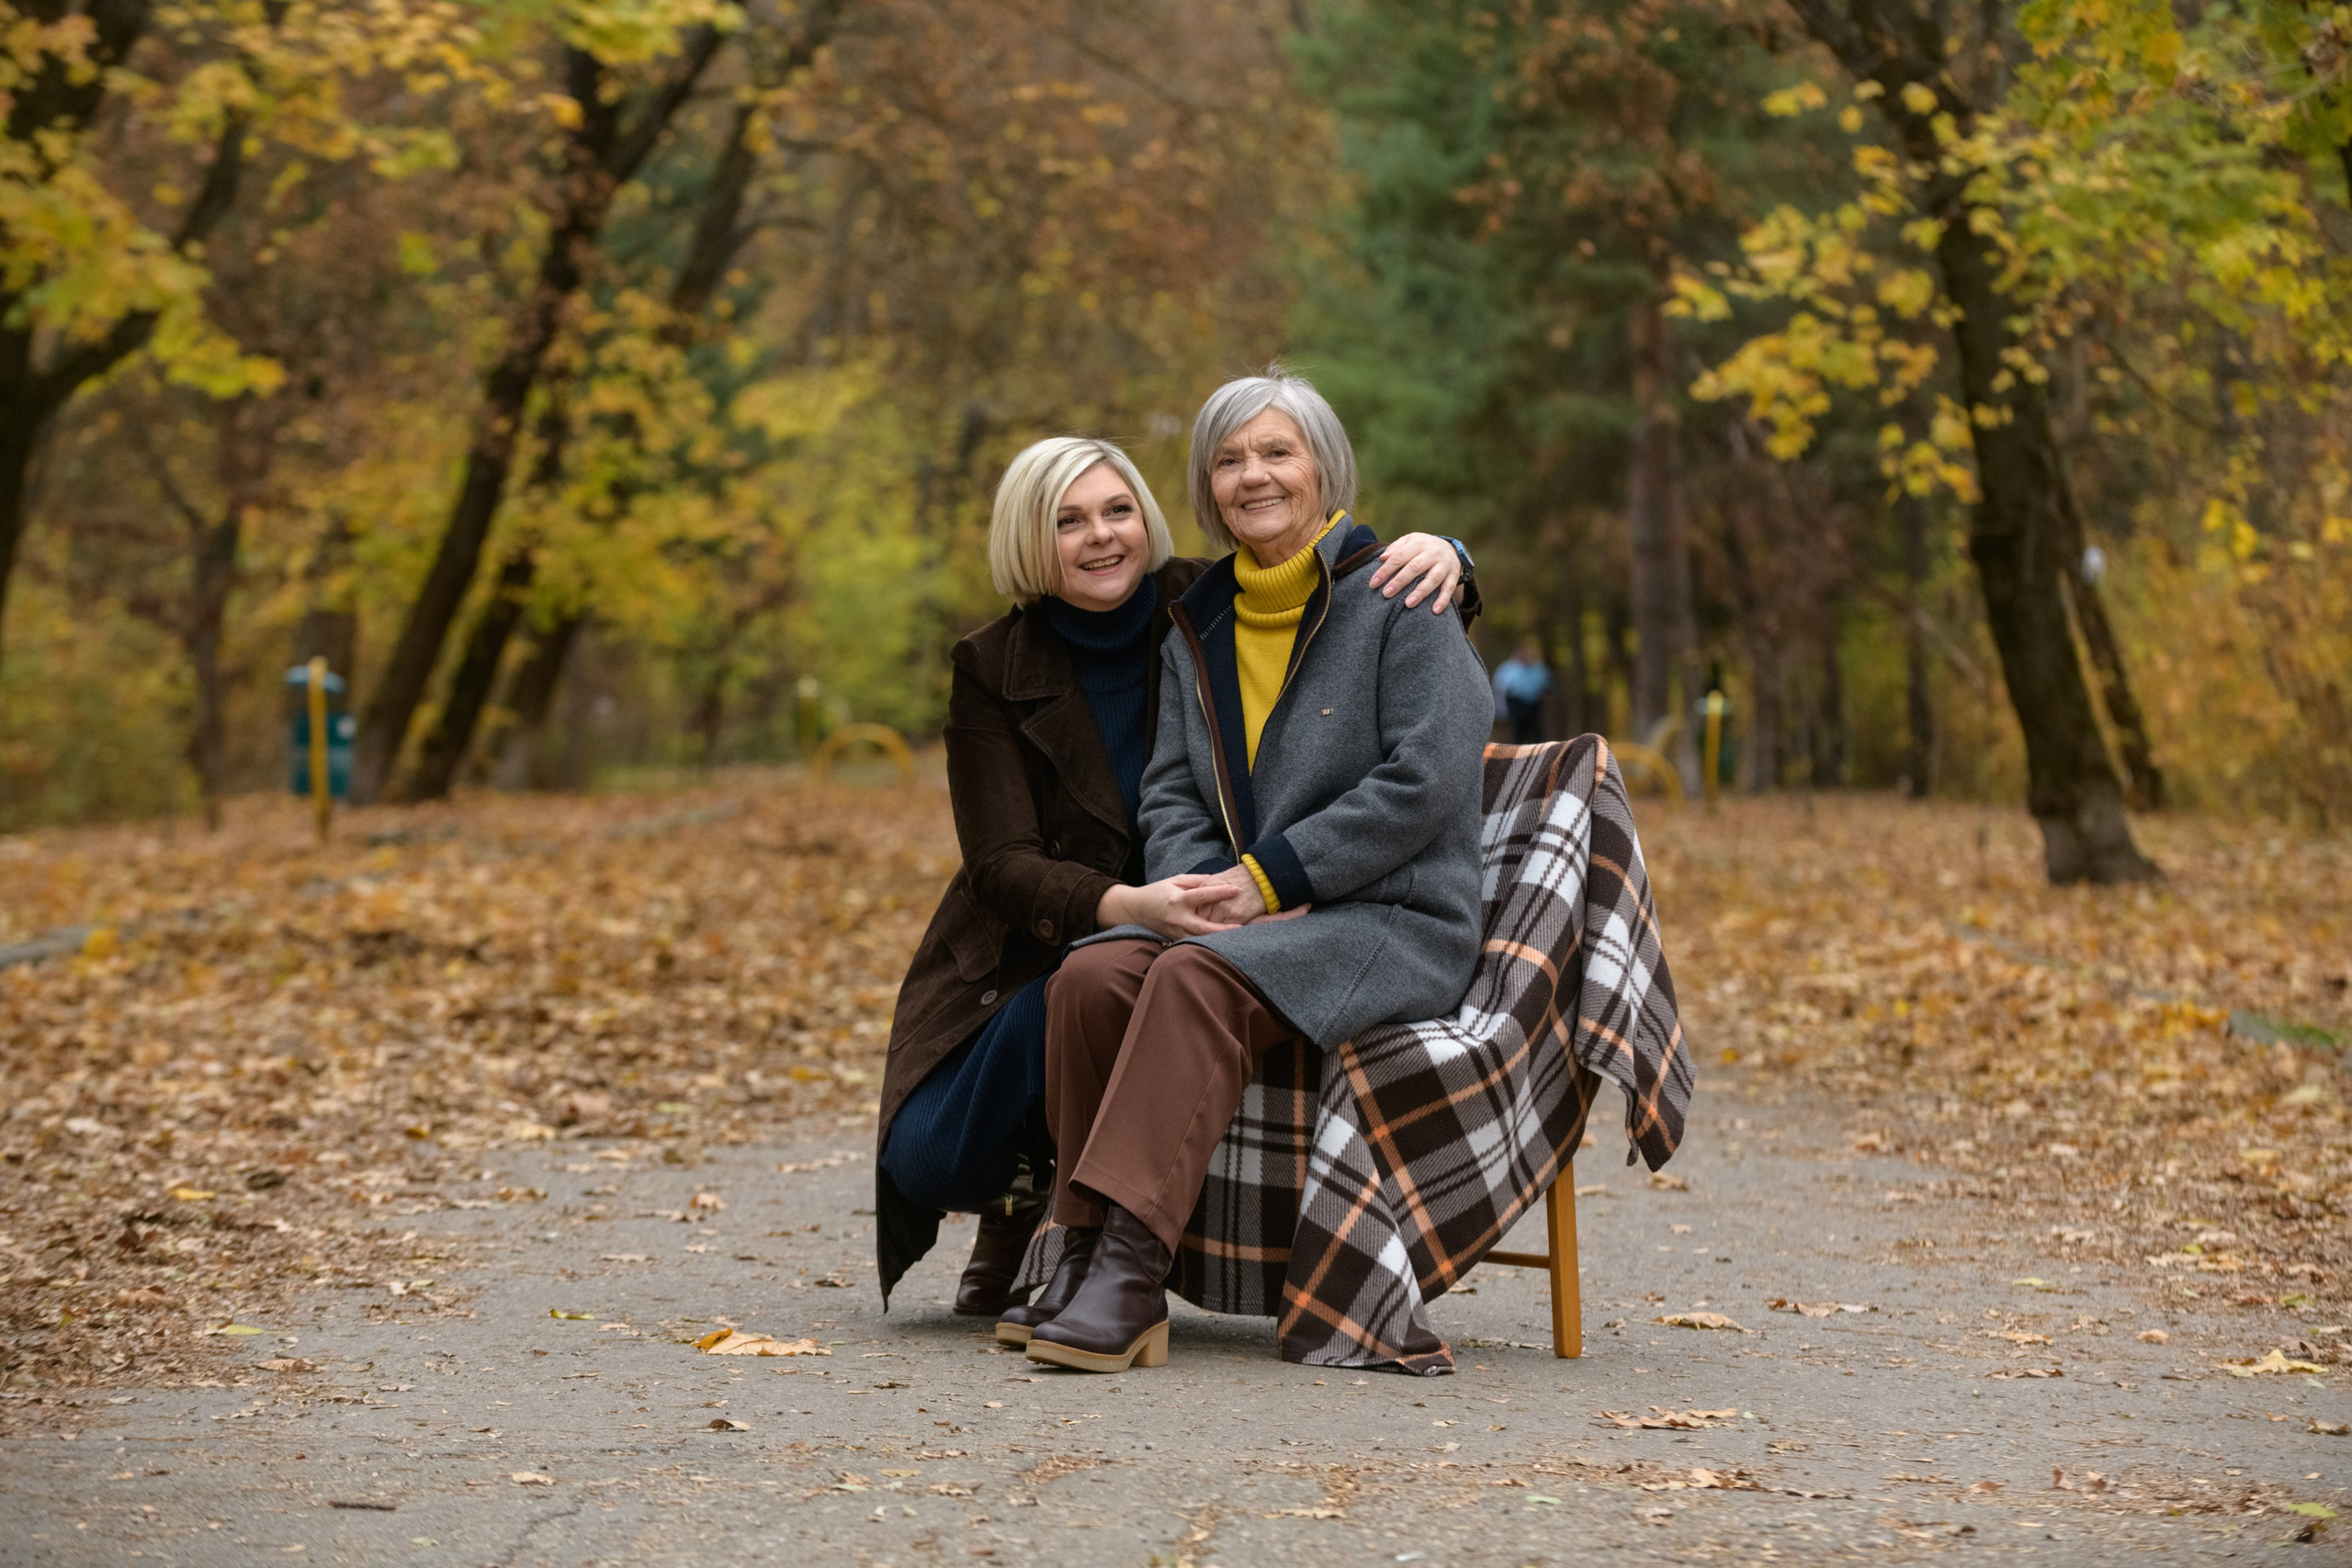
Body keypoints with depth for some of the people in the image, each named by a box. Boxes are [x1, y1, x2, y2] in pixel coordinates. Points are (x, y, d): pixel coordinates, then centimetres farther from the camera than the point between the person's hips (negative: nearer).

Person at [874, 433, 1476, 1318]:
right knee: (925, 1161, -23)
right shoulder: (992, 671, -7)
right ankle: (1024, 1200, 16)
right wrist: (1127, 907, -37)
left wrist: (1438, 556, -27)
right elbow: (1002, 864, -16)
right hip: (1025, 969, 0)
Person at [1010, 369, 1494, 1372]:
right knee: (1091, 977, -24)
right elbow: (1170, 797, 13)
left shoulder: (1398, 598, -3)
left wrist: (1268, 878, -15)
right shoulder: (1199, 629, 17)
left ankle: (1128, 1269, -38)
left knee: (1198, 980, -33)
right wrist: (1210, 890, -10)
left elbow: (1428, 778, -13)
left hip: (1394, 923, -6)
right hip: (1249, 916, 6)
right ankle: (1089, 1254, -23)